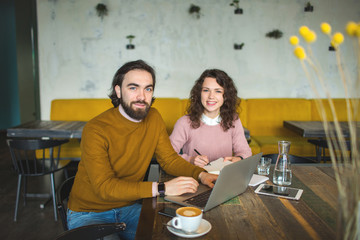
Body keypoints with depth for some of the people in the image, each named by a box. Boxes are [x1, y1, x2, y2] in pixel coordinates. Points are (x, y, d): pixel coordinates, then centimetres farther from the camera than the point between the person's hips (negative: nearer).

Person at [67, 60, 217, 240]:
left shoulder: (153, 118, -3)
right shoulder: (95, 130, -21)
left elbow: (170, 159, 2)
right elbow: (104, 187, -27)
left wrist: (200, 174, -17)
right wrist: (161, 188, -35)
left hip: (129, 207, 5)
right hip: (89, 213, -4)